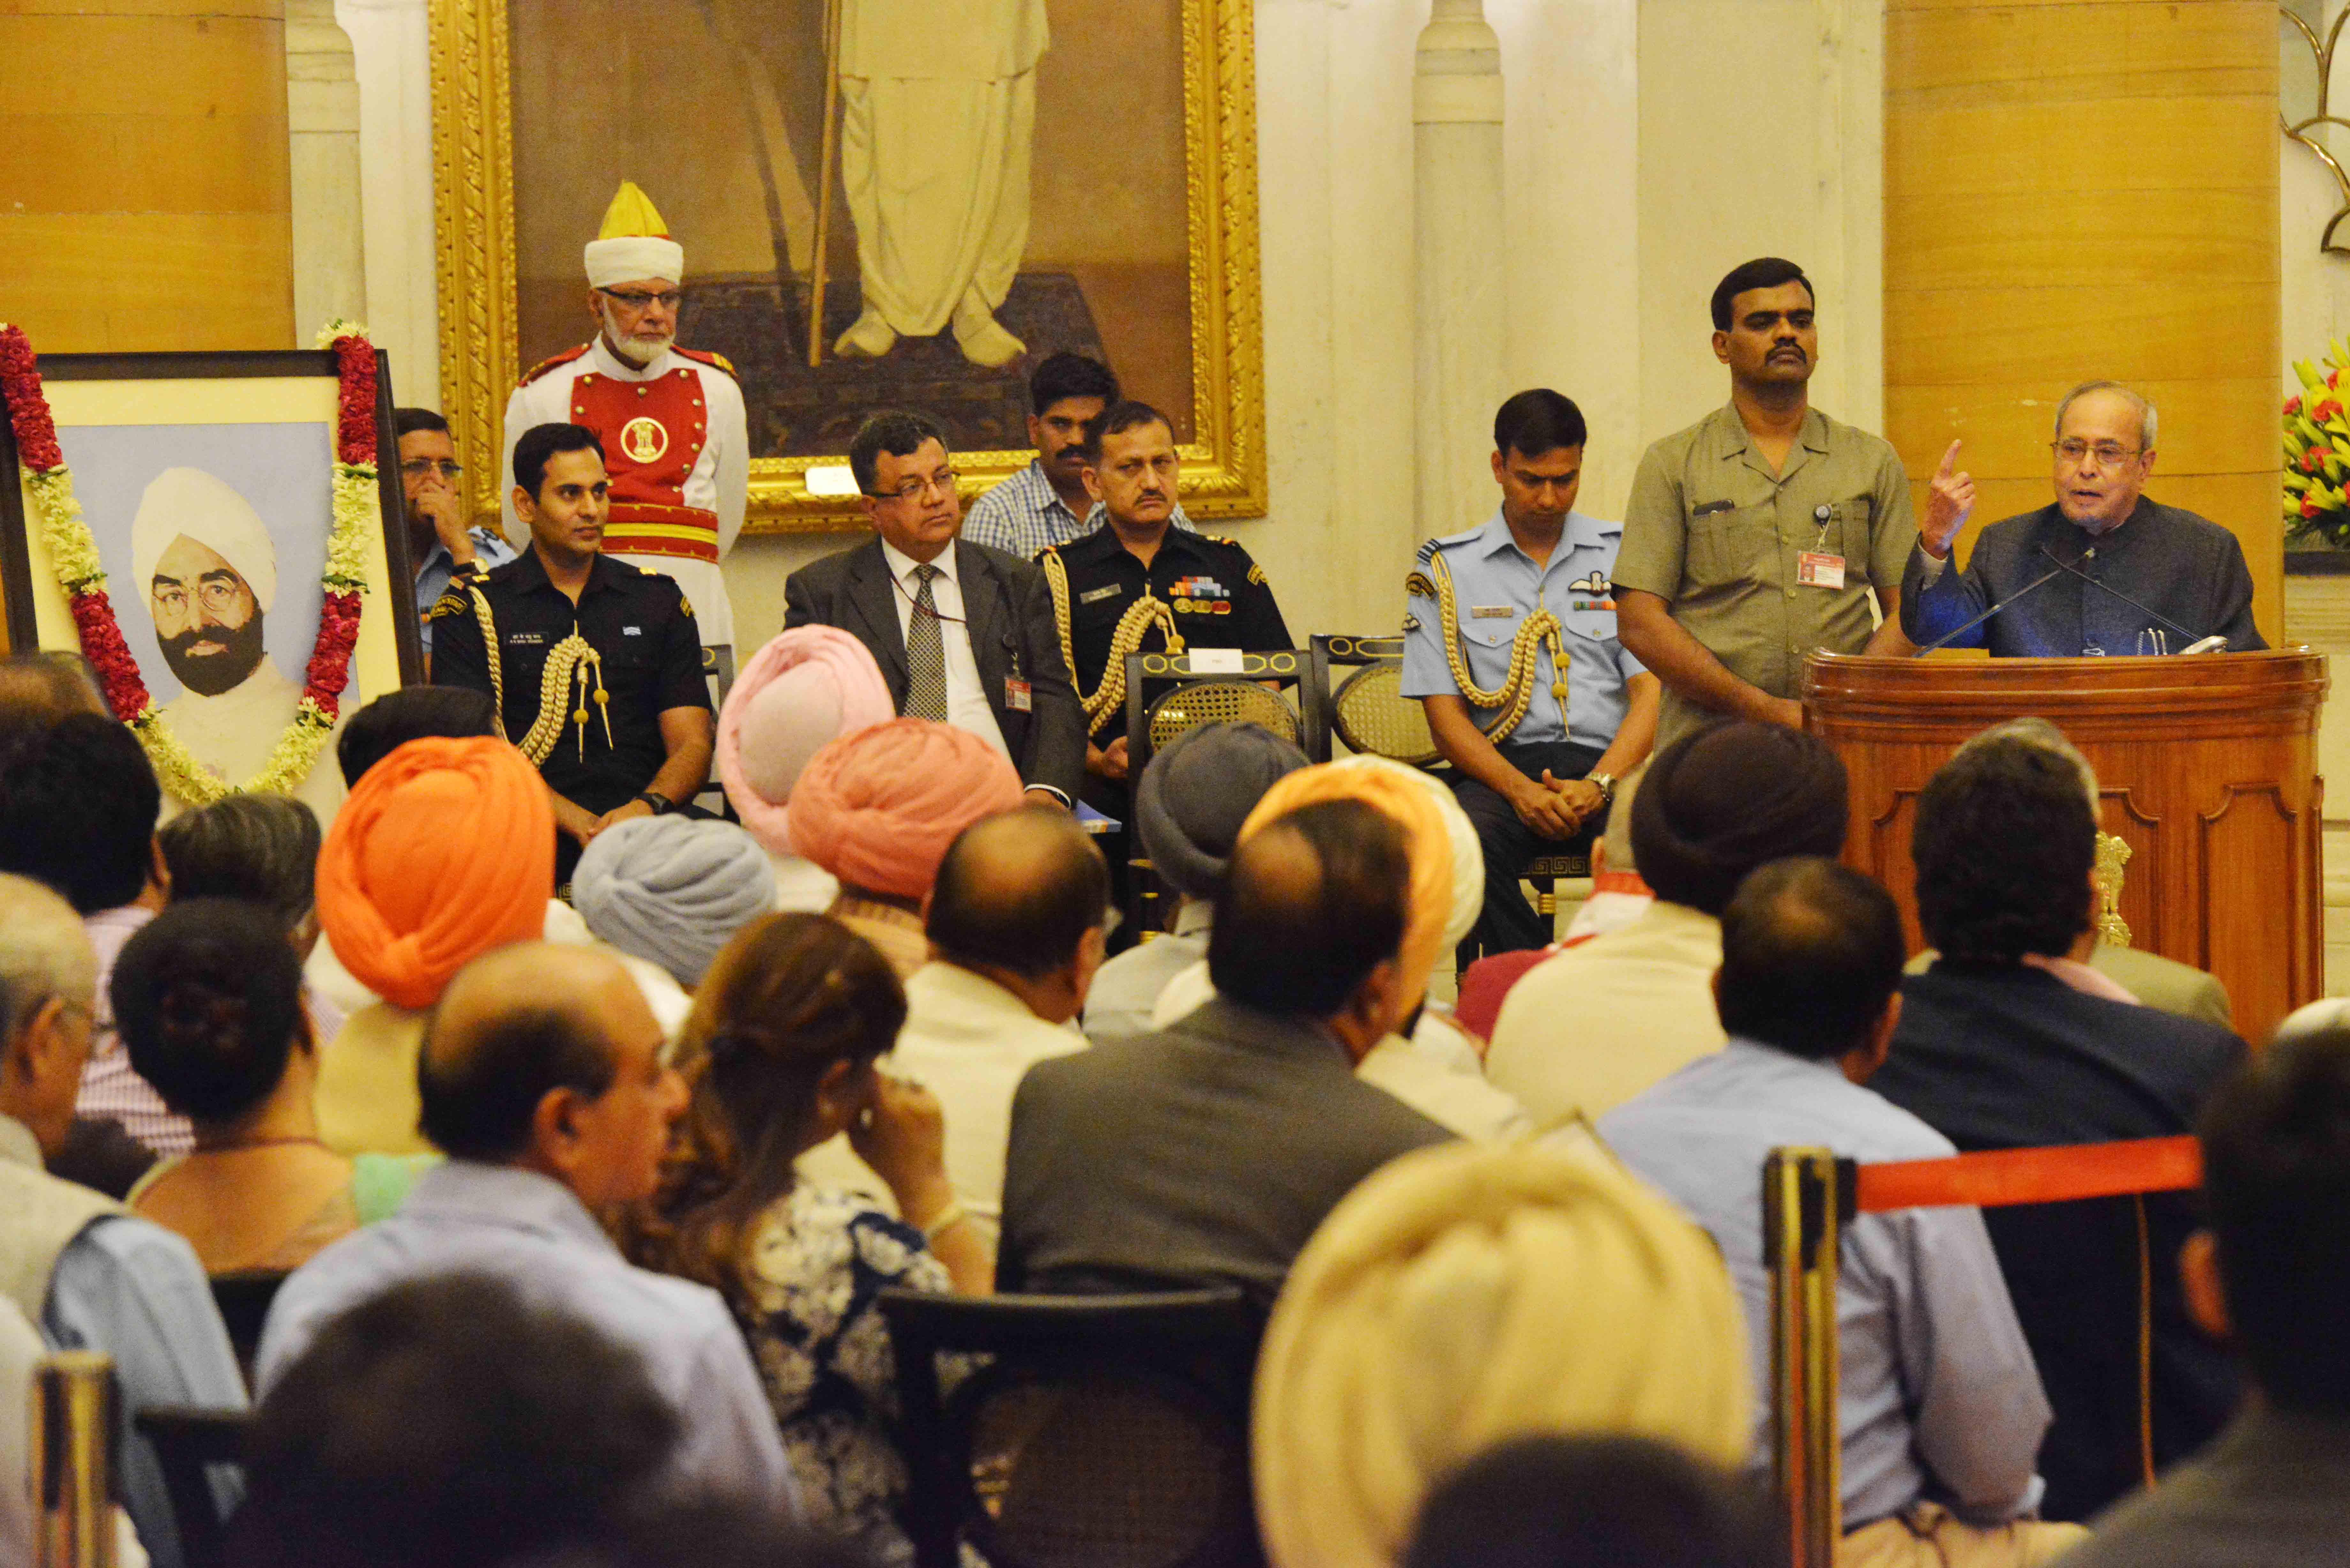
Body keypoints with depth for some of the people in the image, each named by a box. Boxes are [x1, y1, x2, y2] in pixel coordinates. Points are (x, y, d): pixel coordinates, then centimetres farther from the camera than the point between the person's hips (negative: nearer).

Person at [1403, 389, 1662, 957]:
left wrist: (1598, 785, -14)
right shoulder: (1449, 569, 12)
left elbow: (1652, 692, 6)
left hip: (1610, 764, 0)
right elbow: (1445, 713, 5)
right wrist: (1522, 790, -14)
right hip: (1502, 764, 0)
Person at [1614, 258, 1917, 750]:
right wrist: (1764, 709, -8)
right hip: (1709, 746, -1)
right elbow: (1639, 621, 1)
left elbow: (1908, 611, 12)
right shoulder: (1673, 464, 10)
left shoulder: (1872, 461, 16)